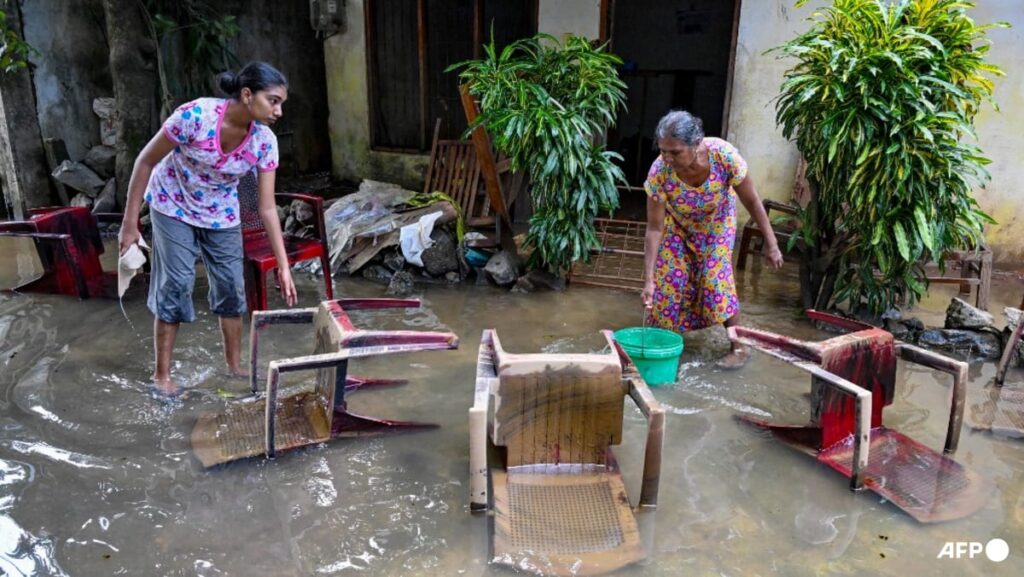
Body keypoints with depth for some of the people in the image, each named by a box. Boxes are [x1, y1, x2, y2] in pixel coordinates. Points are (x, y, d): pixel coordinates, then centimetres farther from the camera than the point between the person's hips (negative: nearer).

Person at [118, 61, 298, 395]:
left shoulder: (264, 141, -20)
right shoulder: (195, 115, -32)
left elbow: (267, 208, -15)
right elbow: (146, 161, -19)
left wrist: (283, 266, -17)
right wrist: (130, 222, -15)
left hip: (221, 214, 4)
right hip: (173, 206, -4)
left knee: (232, 286, 3)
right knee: (176, 285, -6)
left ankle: (234, 365, 21)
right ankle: (162, 374, 9)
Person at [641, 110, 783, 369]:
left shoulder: (725, 155, -37)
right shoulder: (659, 171, -35)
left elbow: (752, 202, -21)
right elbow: (655, 228, -28)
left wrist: (771, 243, -15)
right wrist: (649, 279, -29)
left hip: (716, 222, -1)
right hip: (677, 224, 1)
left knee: (716, 277, -9)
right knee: (669, 277, -5)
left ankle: (739, 347, 6)